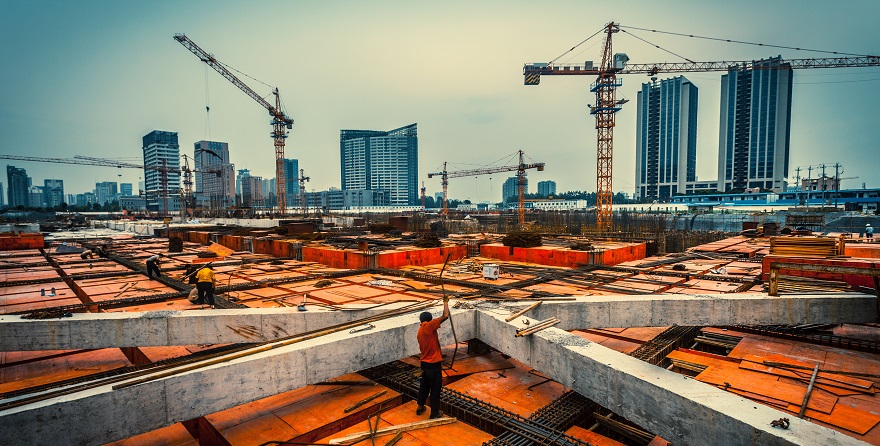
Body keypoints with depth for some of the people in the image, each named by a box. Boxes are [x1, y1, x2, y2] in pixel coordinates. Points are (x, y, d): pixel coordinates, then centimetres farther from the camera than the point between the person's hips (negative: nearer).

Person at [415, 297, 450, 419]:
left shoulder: (420, 332, 7)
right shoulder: (428, 326, -17)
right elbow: (445, 316, -22)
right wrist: (445, 302, -10)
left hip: (424, 363, 8)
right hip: (434, 364, -8)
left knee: (424, 385, 24)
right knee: (435, 388, 6)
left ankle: (420, 407, 38)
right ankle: (435, 413, 18)